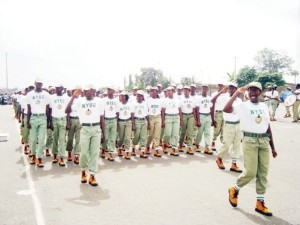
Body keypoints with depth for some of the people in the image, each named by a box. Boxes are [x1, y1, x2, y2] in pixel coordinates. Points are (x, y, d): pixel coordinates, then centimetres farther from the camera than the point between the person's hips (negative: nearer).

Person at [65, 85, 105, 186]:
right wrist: (73, 97, -16)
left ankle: (92, 176, 11)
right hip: (85, 129, 0)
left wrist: (104, 134, 7)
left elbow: (102, 118, 7)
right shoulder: (80, 101, 0)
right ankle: (83, 171, 28)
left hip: (96, 129, 1)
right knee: (84, 152, 1)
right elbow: (67, 111, -9)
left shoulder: (98, 101, 3)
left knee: (94, 153, 3)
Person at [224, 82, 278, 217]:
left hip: (264, 141, 5)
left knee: (263, 173, 5)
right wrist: (237, 93, -18)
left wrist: (273, 147, 16)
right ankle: (234, 190, 19)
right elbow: (226, 109, -21)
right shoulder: (243, 106, -3)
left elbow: (268, 127, 16)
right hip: (250, 141, -5)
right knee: (251, 172, -8)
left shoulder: (264, 107, 12)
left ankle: (260, 203, 16)